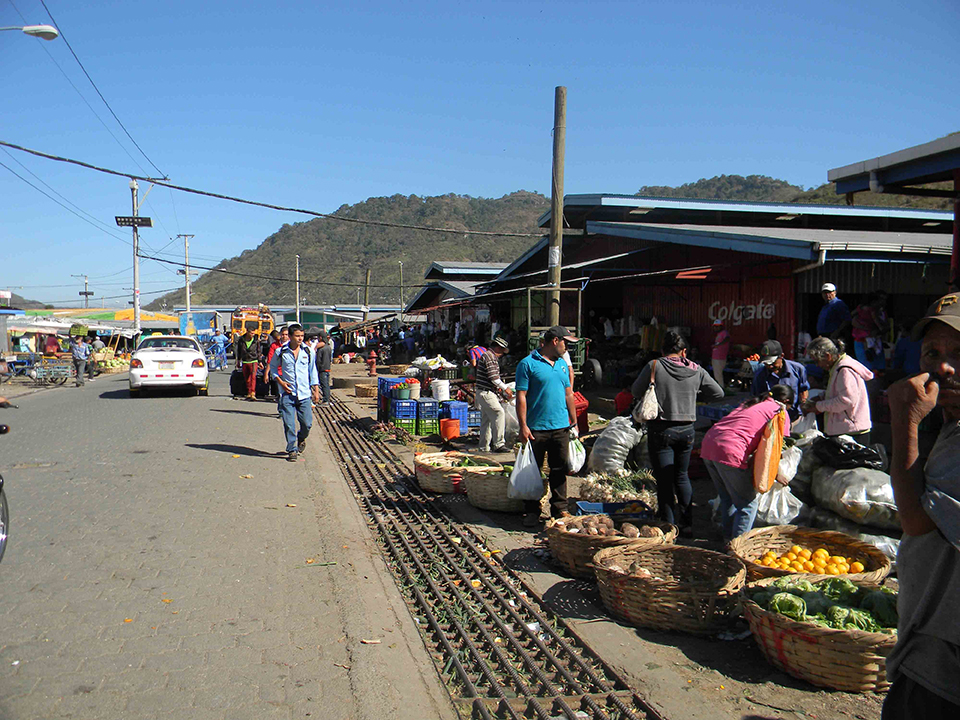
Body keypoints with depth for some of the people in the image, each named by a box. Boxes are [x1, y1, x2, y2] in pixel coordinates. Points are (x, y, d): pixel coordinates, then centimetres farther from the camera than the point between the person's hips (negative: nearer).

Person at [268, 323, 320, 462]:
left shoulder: (308, 351, 3)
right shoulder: (281, 352, -1)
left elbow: (312, 371, 12)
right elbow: (273, 367, 12)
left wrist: (316, 390, 8)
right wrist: (280, 382, -2)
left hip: (304, 393, 1)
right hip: (287, 393, -1)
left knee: (307, 423, 1)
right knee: (289, 424, -3)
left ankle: (301, 439, 33)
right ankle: (292, 450, 10)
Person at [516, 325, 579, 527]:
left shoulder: (562, 364, 14)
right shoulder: (528, 364, -6)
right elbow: (521, 397, -9)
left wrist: (574, 422, 17)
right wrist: (523, 426, -14)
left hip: (561, 427, 5)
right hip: (537, 428, -5)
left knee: (560, 470, 10)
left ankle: (560, 509, 20)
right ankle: (532, 511, 16)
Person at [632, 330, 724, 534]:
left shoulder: (654, 366, -8)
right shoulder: (696, 370, 1)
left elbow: (636, 392, 3)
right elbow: (718, 393, 9)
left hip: (660, 429, -3)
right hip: (686, 429, 4)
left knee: (664, 480, 5)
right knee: (682, 476, 20)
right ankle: (687, 525, 22)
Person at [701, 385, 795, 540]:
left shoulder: (750, 403, 29)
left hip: (708, 445, 8)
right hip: (729, 451, -8)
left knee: (727, 498, 23)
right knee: (748, 503, 5)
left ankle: (729, 539, 31)